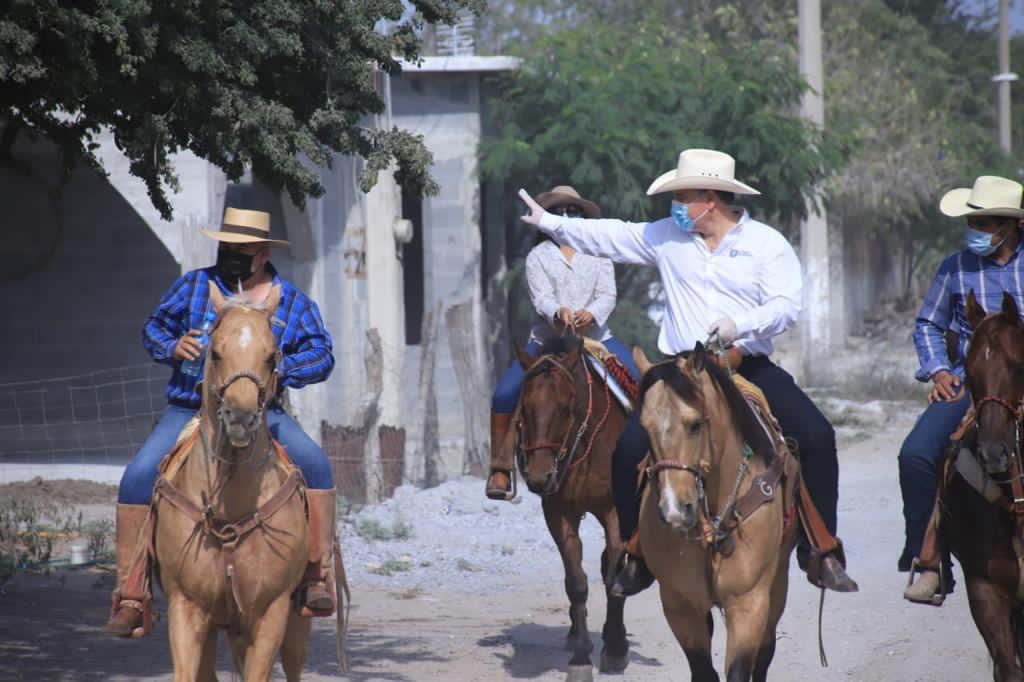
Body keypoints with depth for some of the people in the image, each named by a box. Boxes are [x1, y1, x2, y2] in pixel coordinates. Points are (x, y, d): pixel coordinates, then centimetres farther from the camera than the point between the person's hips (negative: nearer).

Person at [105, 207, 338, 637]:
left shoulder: (292, 301, 5)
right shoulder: (194, 286, 6)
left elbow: (322, 355, 2)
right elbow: (153, 327, 15)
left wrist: (282, 368, -17)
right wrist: (172, 347, -9)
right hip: (189, 411, 0)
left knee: (314, 464, -26)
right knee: (139, 478, -23)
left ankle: (315, 577, -17)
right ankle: (130, 597, -16)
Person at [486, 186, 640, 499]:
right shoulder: (538, 256, 7)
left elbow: (607, 295, 0)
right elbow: (541, 298, -7)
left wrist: (591, 314, -23)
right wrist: (558, 313, -30)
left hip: (594, 336, 1)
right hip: (548, 340, -1)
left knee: (641, 383, -22)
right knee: (505, 394, -20)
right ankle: (500, 469, -11)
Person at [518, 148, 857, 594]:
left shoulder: (768, 244, 2)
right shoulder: (666, 238, 12)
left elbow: (786, 306, -9)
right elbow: (609, 238, 18)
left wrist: (740, 325, -25)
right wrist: (551, 223, 13)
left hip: (751, 369, -2)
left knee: (816, 436, -21)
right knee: (630, 447, -16)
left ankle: (824, 550, -12)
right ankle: (635, 555, -1)